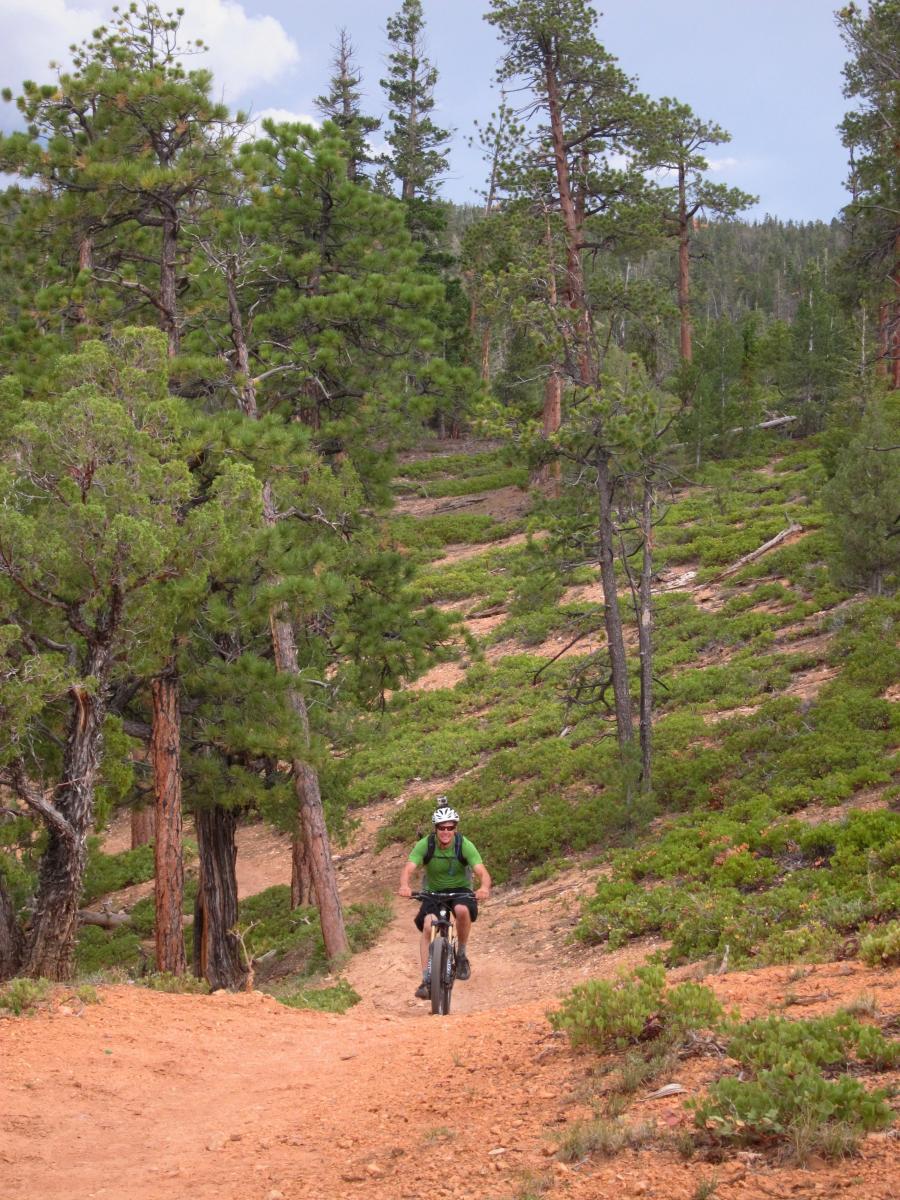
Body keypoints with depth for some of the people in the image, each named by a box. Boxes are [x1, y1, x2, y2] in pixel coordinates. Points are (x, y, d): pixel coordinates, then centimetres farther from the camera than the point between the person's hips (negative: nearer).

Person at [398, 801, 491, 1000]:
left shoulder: (465, 845, -19)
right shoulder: (424, 845, -17)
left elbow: (482, 872, -29)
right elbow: (408, 869, -28)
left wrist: (484, 887, -52)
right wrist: (404, 885, -52)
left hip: (460, 890, -1)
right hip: (433, 893, 1)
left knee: (462, 910, -35)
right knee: (428, 925, -25)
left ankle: (462, 955, -11)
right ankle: (427, 980, -21)